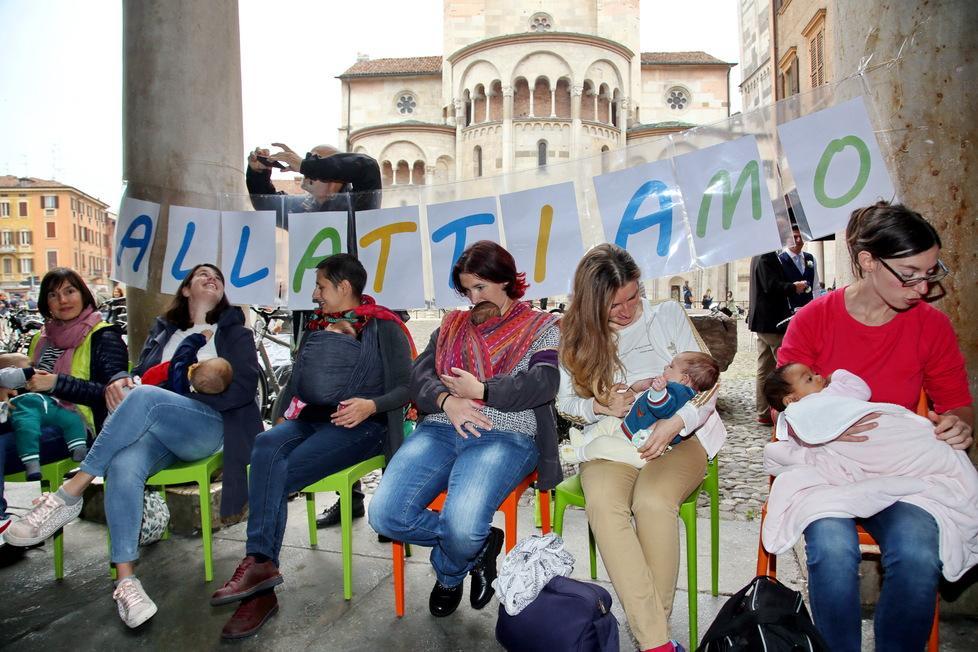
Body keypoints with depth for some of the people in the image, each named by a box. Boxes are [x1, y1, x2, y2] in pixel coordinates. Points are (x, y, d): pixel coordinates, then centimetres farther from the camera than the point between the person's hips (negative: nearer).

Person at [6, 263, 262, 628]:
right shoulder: (163, 329, 27)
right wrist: (120, 380, -7)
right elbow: (141, 371, 19)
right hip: (156, 429, 3)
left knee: (145, 397, -33)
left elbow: (244, 387, 0)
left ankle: (70, 494, -23)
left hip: (208, 427, -3)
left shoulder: (234, 332, 15)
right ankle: (126, 580, -30)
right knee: (123, 466, -32)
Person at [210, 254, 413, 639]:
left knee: (273, 473, -26)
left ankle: (259, 565, -17)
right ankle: (260, 570, -30)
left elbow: (407, 387, -5)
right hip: (309, 419, 6)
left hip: (361, 425, -5)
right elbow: (297, 379, 22)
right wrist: (288, 413, 5)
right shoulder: (316, 326, 21)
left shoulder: (384, 327, 1)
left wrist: (371, 405, -22)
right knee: (266, 446, -27)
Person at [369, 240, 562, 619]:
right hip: (441, 430, 5)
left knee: (461, 523, -31)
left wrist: (481, 391, -11)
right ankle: (477, 545, 9)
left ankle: (449, 573, 10)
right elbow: (419, 375, 12)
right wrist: (446, 400, -9)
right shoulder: (453, 324, 23)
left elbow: (543, 384, -6)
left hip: (505, 436, -4)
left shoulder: (541, 327, 12)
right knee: (384, 514, -18)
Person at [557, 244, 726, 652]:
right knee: (603, 503, -32)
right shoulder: (576, 337, 8)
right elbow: (564, 401, 11)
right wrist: (598, 406, -12)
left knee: (652, 500, -34)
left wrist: (675, 423, -20)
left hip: (677, 436, -1)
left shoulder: (669, 315, 4)